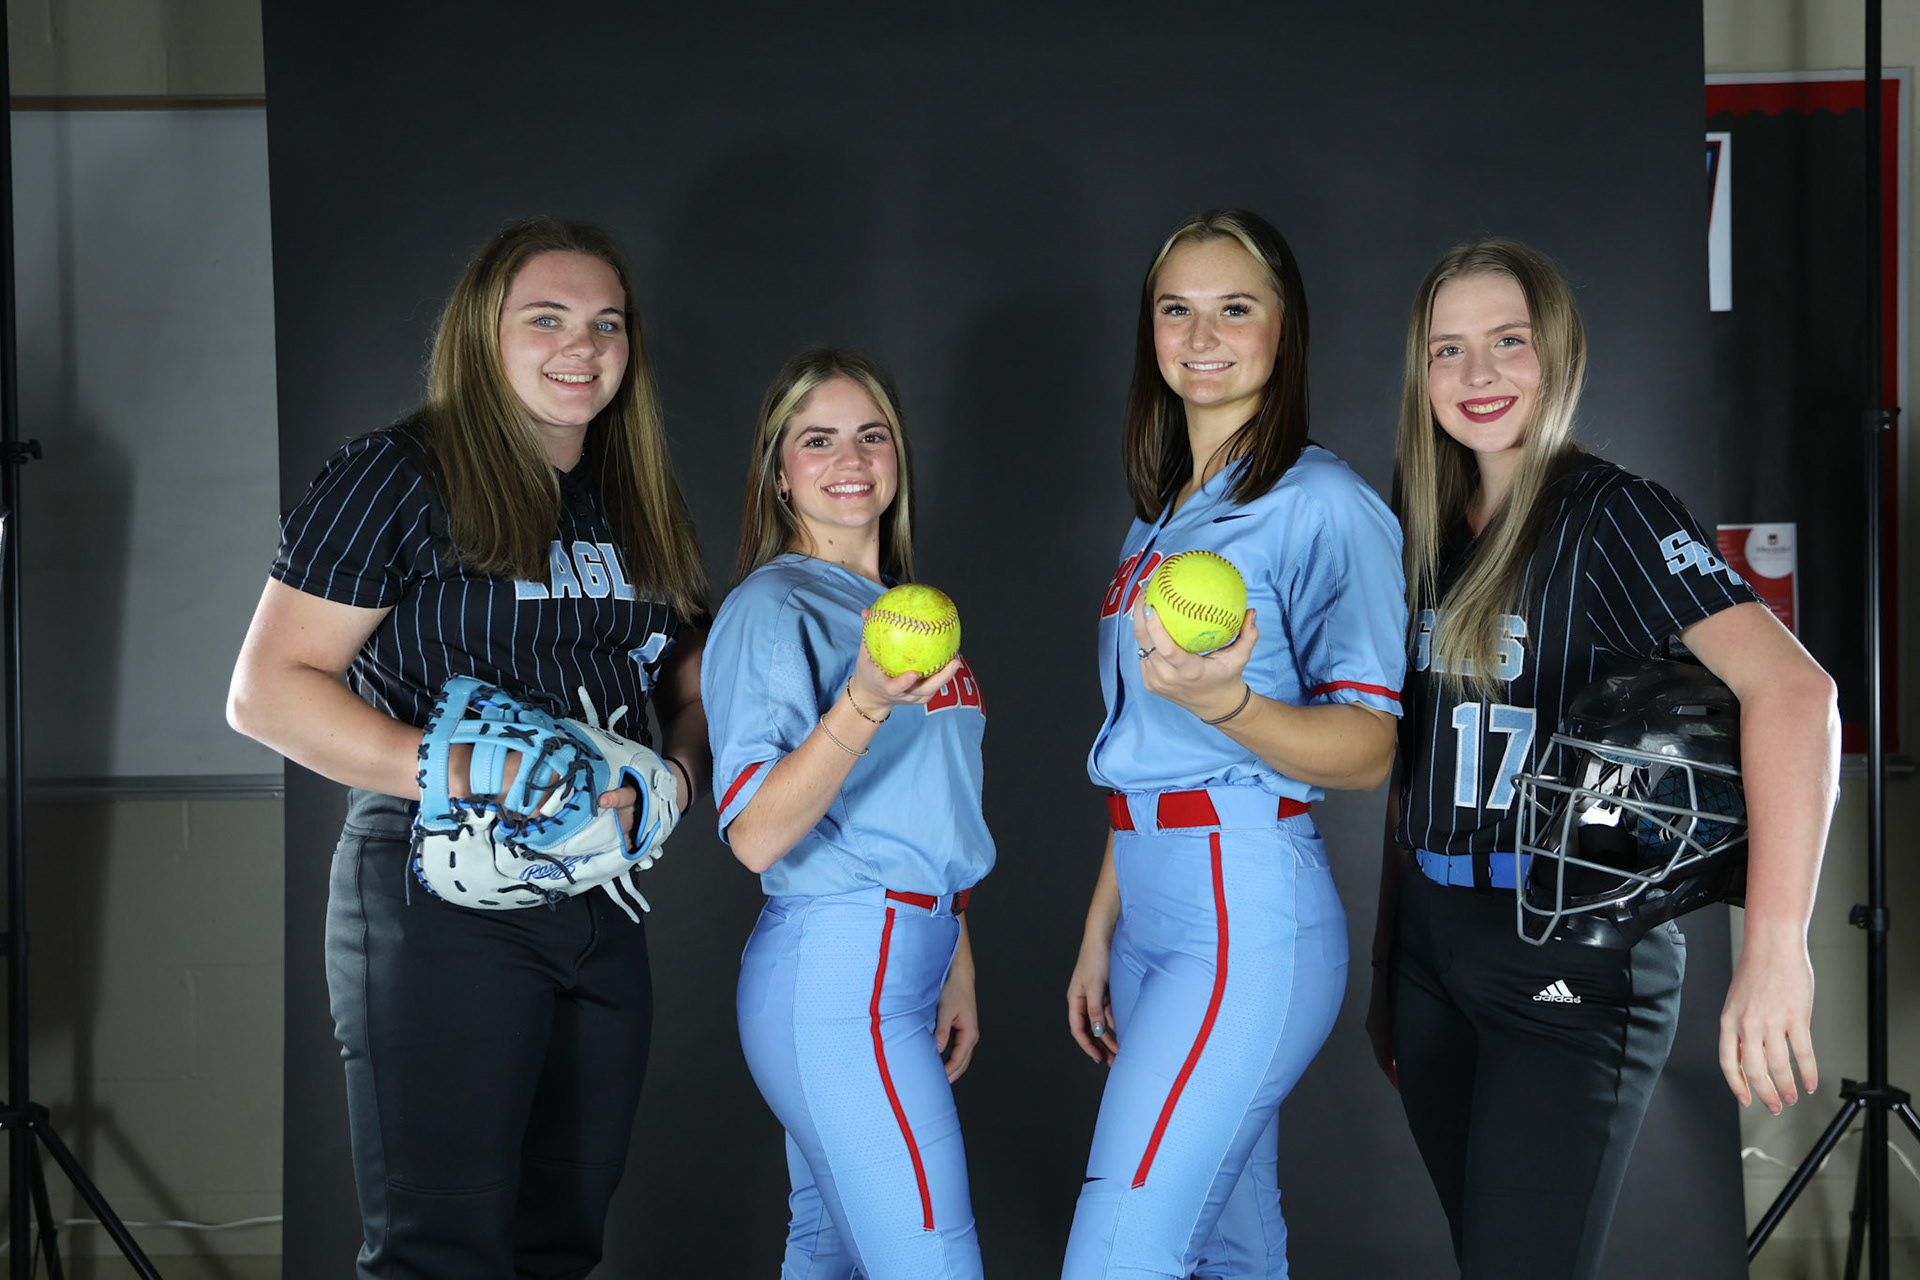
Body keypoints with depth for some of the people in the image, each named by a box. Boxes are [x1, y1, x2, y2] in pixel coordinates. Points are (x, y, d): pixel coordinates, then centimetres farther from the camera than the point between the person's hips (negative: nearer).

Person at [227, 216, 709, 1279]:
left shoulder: (633, 505, 14)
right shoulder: (400, 477, -6)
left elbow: (691, 685, 22)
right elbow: (266, 691, -13)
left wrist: (677, 774, -2)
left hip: (603, 909, 7)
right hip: (441, 900, -6)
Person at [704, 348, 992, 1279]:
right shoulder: (772, 608, -11)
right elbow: (756, 837, -20)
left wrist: (953, 965, 19)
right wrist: (863, 705, -33)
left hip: (902, 959, 9)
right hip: (840, 973, -8)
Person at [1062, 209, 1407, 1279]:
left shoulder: (1323, 502, -8)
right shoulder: (1160, 519, 17)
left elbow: (1368, 749, -13)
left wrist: (1224, 703, -31)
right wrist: (1101, 934, 20)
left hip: (1247, 916, -8)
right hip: (1158, 908, 8)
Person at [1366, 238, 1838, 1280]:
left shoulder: (1606, 516, -11)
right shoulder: (1432, 530, 10)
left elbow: (1792, 688, -26)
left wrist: (1775, 947, -36)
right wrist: (1386, 965, 15)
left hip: (1569, 966, -6)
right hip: (1434, 946, 6)